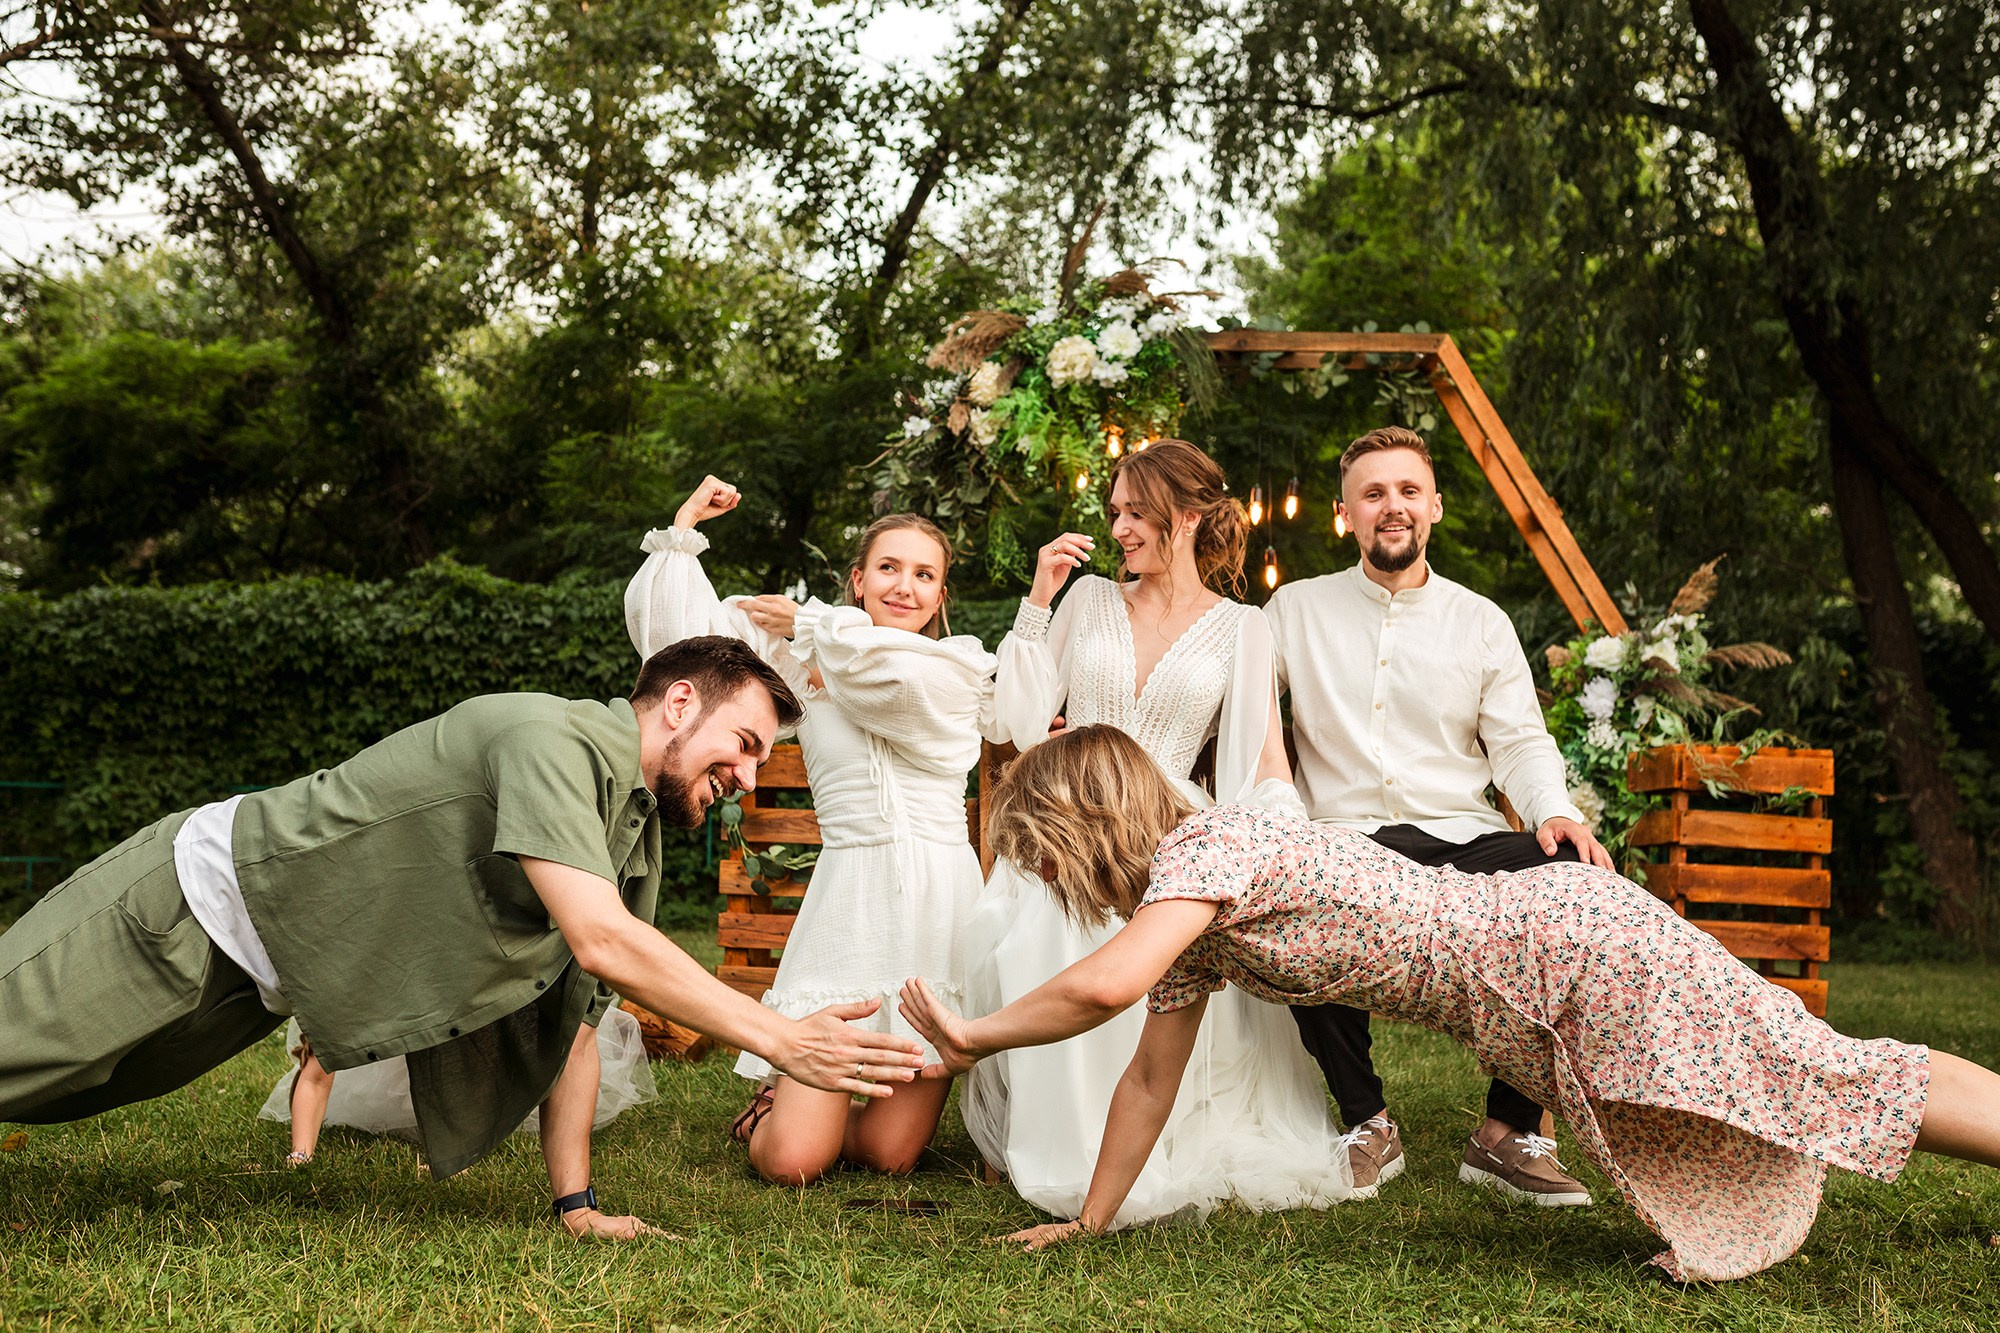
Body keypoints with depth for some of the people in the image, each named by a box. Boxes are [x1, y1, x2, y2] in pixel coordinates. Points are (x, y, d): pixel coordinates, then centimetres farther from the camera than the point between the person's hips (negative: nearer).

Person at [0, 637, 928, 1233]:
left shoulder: (636, 837, 1)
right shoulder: (554, 738, -28)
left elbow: (574, 1005, 4)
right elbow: (602, 942, -38)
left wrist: (574, 1199, -2)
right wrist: (782, 1041, -36)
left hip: (252, 985, 8)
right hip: (193, 896, -8)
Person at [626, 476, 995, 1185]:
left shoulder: (962, 669, 9)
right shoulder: (803, 661, 12)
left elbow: (886, 671, -12)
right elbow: (678, 627, 8)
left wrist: (809, 621, 4)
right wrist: (684, 527, 6)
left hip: (939, 897, 0)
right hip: (848, 900, 0)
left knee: (888, 1153, -2)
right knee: (791, 1160, -9)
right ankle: (782, 1096, 27)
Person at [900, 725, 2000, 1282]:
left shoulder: (1208, 847, -21)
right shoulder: (1187, 921, 10)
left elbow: (1108, 983, -37)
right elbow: (1150, 1078, 17)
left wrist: (974, 1036, -22)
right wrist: (1090, 1222, 18)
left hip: (1575, 948, -9)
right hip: (1541, 1028, 9)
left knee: (1838, 1087, -7)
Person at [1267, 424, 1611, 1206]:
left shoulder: (1480, 622, 16)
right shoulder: (1294, 609, 14)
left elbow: (1519, 742, 9)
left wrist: (1554, 813, -11)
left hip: (1462, 842, 1)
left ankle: (1508, 1132, -17)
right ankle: (1367, 1124, -14)